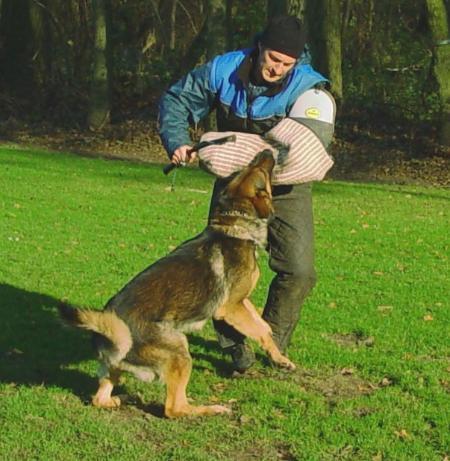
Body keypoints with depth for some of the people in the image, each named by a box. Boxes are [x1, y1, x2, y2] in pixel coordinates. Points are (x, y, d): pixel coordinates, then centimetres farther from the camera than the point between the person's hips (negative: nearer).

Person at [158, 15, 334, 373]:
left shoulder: (307, 88, -22)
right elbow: (176, 100, -3)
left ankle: (273, 344, 10)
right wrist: (177, 141, -20)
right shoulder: (223, 71, -14)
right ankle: (237, 346, 18)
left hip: (285, 189, -2)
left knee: (298, 270, -10)